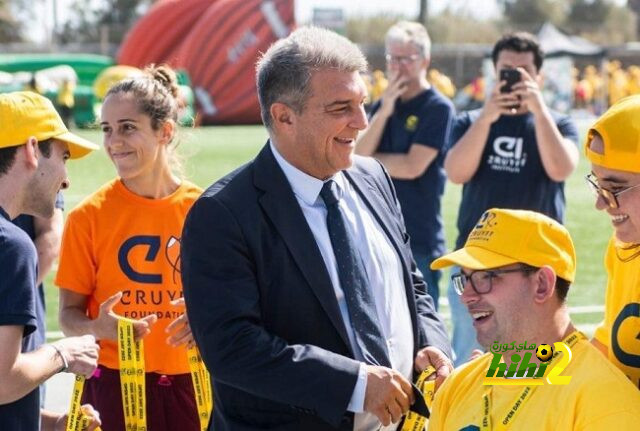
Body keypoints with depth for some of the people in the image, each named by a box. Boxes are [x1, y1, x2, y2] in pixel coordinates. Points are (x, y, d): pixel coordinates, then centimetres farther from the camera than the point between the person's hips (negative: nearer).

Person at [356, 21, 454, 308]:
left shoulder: (438, 108, -8)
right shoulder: (382, 106, 12)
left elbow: (412, 166, -16)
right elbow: (357, 156, 0)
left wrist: (369, 160, 0)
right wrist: (383, 112, -12)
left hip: (418, 239, -7)